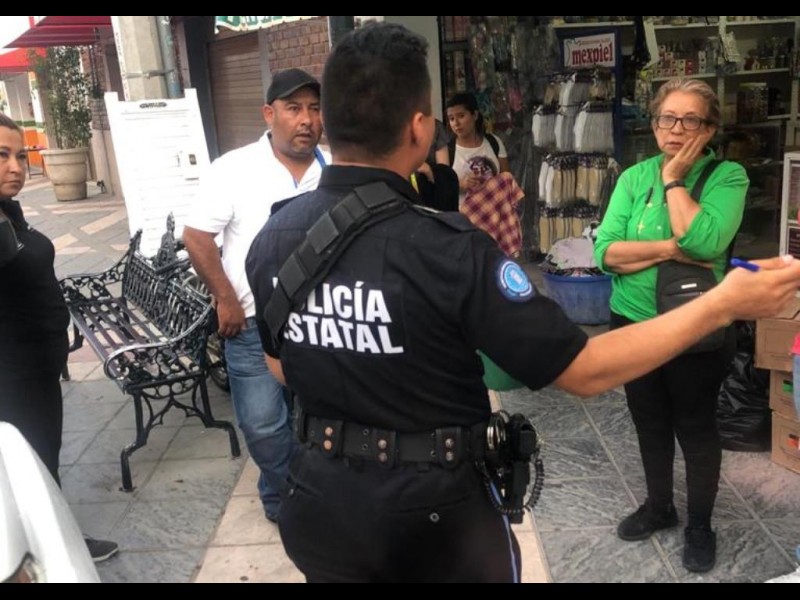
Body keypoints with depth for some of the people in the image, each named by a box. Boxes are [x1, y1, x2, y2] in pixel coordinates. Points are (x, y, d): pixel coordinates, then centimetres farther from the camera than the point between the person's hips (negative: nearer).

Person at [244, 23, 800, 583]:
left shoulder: (272, 239, -9)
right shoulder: (448, 250, -27)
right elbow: (585, 370, -21)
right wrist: (724, 304, -12)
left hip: (322, 501, 5)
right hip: (431, 511, -4)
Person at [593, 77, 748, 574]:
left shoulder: (728, 176, -10)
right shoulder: (635, 177, -1)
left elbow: (705, 242, -28)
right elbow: (605, 251, -11)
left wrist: (675, 180, -18)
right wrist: (669, 249, -22)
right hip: (633, 323, 4)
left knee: (696, 427, 11)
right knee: (649, 423, 19)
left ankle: (700, 524, 33)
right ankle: (660, 506, 41)